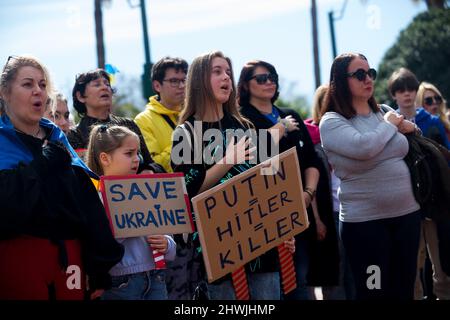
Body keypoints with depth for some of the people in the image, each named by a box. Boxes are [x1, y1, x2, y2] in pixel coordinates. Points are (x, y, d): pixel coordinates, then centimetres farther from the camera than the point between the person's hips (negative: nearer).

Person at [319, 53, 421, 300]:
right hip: (365, 221, -5)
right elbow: (363, 147, -25)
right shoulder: (332, 122, -7)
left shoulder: (385, 113, 10)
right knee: (374, 291, 1)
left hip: (407, 213, 5)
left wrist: (408, 128, 3)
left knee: (404, 289, 12)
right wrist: (389, 125, -8)